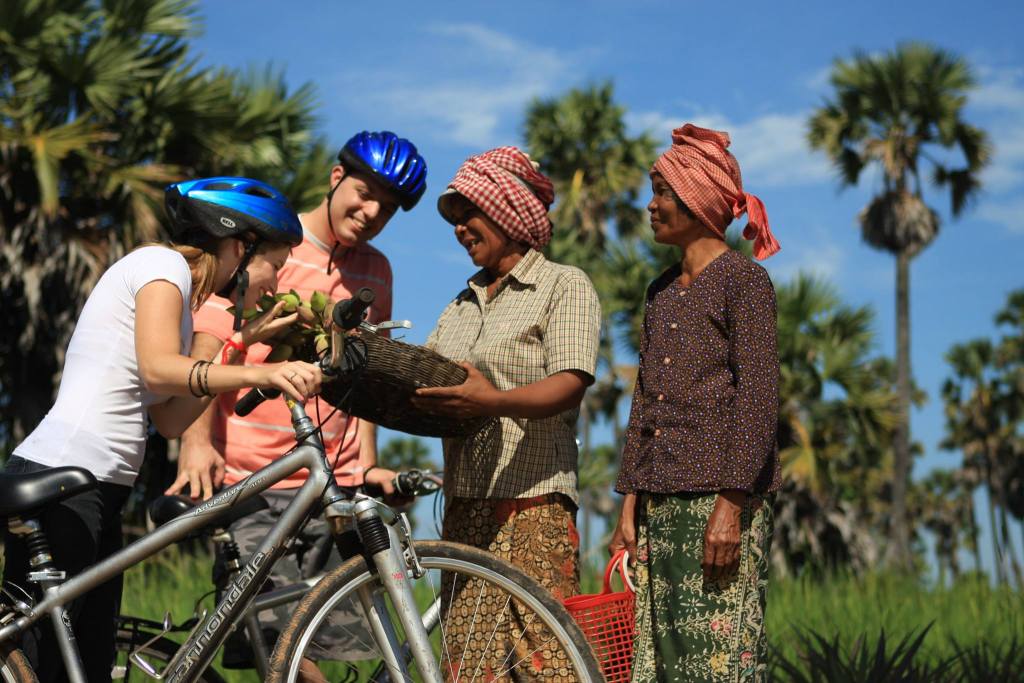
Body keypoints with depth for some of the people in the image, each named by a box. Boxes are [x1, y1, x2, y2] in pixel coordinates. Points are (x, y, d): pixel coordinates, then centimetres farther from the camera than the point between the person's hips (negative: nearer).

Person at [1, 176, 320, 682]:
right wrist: (260, 373, -36)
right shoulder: (163, 263, -5)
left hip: (97, 495, 10)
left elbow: (170, 419, 12)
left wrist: (242, 343, 12)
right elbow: (157, 369, -23)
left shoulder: (182, 294, 22)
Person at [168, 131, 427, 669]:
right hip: (250, 483, -5)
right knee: (279, 649, -15)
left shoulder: (375, 271, 16)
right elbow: (207, 349, -7)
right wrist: (197, 440, -21)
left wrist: (367, 465, 8)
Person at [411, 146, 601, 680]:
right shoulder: (462, 305, 24)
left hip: (531, 504, -6)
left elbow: (569, 386, -13)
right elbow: (424, 372, 17)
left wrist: (494, 401, -30)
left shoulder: (565, 286, 1)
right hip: (464, 509, 7)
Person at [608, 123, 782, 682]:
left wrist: (731, 505, -18)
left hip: (720, 496, -7)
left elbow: (759, 398, -11)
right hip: (661, 504, 7)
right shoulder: (661, 291, 18)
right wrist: (630, 508, 13)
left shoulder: (743, 281, -4)